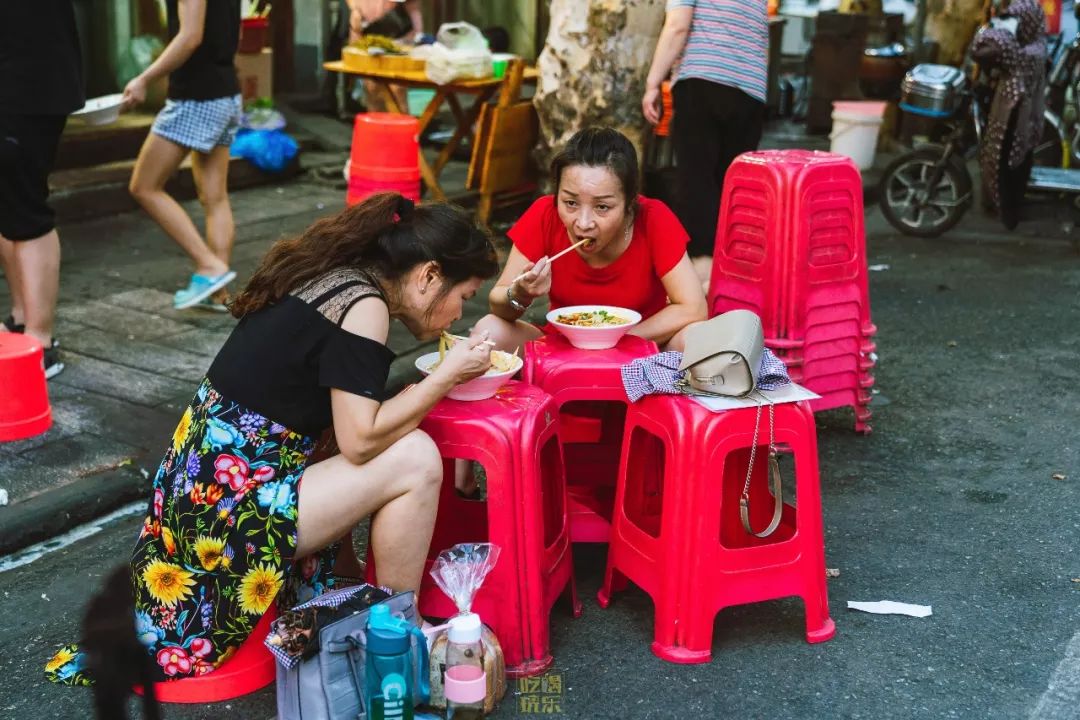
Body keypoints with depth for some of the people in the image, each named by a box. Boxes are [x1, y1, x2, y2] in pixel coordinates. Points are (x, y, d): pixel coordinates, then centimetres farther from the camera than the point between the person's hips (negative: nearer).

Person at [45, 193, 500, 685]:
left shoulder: (331, 276, 9)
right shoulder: (364, 303, -16)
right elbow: (360, 440, -20)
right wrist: (447, 374, -11)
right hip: (230, 506, -10)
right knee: (415, 459, -13)